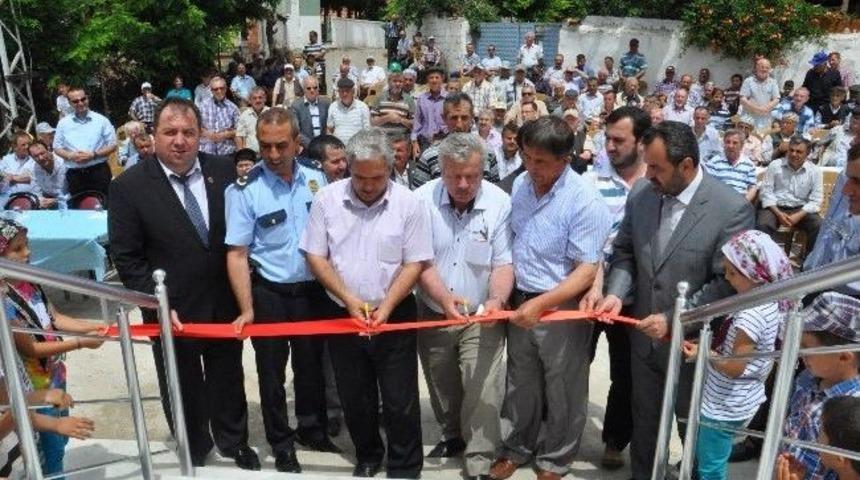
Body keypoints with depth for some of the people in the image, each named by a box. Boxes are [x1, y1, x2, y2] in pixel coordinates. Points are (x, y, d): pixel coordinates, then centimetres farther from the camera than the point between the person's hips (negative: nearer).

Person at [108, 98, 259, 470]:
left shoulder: (224, 170, -6)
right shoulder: (129, 185, -13)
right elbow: (127, 257, -10)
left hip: (224, 304, 2)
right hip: (172, 310, -2)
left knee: (228, 380, 21)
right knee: (183, 390, 18)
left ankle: (234, 442, 45)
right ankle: (194, 452, 42)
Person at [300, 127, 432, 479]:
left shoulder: (408, 203, -10)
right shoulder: (327, 199, -6)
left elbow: (415, 263, -7)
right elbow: (315, 256, -3)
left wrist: (386, 307, -16)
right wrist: (349, 299, -12)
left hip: (395, 315, -2)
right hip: (343, 314, 2)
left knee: (400, 399, 6)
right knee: (354, 397, 17)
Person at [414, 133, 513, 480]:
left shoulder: (500, 203, -14)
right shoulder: (422, 200, -13)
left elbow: (504, 263, -10)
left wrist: (497, 300, -29)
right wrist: (443, 297, -27)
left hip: (481, 317, -2)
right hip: (433, 313, 2)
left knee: (482, 393, -3)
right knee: (442, 387, 21)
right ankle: (453, 435, 47)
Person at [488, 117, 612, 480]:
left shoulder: (585, 201, -20)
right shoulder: (521, 183, -1)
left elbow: (587, 271, -21)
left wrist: (541, 304, -29)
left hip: (563, 309, -5)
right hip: (521, 302, 5)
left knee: (561, 392, 14)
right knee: (521, 385, 21)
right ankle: (517, 448, 41)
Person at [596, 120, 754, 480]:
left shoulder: (732, 209, -19)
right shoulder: (640, 197, -4)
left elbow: (727, 283, -19)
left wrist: (673, 319, -22)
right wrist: (616, 292, -13)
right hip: (644, 337, 4)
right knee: (644, 421, 22)